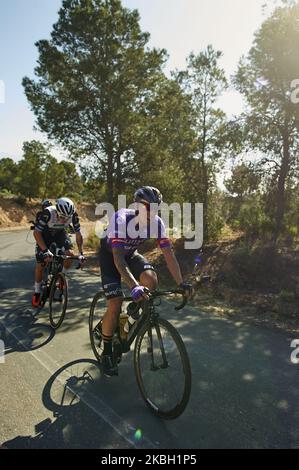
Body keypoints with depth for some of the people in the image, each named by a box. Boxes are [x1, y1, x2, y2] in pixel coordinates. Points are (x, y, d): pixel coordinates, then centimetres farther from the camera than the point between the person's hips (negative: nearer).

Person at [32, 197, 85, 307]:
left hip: (60, 232, 2)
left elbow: (78, 234, -19)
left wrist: (81, 253, -26)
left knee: (70, 255, -20)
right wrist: (45, 250, -40)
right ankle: (37, 292, 16)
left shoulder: (73, 215, -30)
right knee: (40, 265, -5)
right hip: (45, 233, -2)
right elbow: (36, 232, -31)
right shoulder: (47, 213, -38)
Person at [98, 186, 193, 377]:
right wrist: (134, 287, -56)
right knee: (115, 306, -14)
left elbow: (169, 253, -18)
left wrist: (181, 283, -28)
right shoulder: (121, 219, -36)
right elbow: (118, 257, -44)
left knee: (151, 280, -26)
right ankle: (107, 352, 9)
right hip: (110, 255, -4)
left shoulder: (157, 223, -21)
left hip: (130, 253, 4)